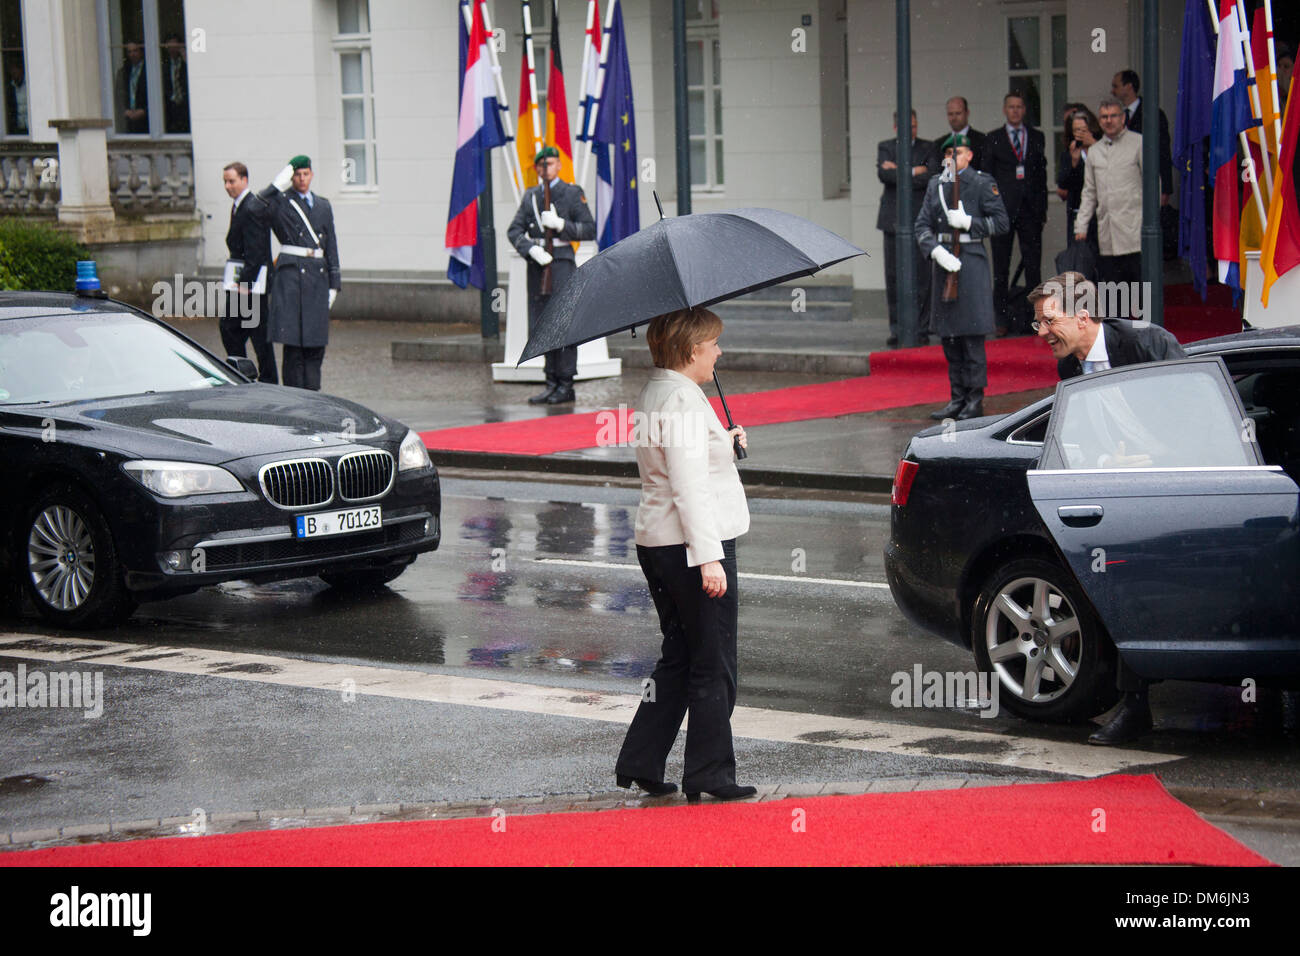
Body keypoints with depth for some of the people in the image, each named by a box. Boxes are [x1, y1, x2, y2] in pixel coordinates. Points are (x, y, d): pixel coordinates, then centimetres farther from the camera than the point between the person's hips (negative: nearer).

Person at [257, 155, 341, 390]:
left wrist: (333, 283, 10)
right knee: (293, 341, -7)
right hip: (291, 275, -5)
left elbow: (331, 245, 17)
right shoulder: (281, 202, 2)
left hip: (318, 276, 5)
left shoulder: (323, 206, 16)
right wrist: (279, 183, -19)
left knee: (316, 344, 6)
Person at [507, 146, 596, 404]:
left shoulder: (572, 193, 3)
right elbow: (514, 231, 7)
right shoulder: (530, 196, 15)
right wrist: (531, 249, -10)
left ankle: (566, 385, -4)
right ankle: (552, 383, 11)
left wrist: (560, 224, -14)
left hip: (561, 261, -5)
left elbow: (590, 230, -1)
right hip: (537, 264, 5)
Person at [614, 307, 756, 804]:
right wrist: (708, 557, -24)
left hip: (656, 542, 10)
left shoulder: (653, 395, 14)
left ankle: (640, 763, 17)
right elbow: (688, 488, -22)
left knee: (679, 658, 17)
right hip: (691, 545, -10)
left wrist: (723, 445, 18)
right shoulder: (682, 400, -17)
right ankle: (709, 773, 5)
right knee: (713, 665, 0)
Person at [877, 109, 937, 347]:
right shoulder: (885, 147, 12)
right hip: (893, 219, 1)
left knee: (921, 277, -3)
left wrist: (899, 172, -7)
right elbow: (883, 174, -6)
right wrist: (912, 173, -9)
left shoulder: (927, 148, 9)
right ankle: (897, 329, 8)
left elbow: (932, 176, -8)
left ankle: (921, 329, 3)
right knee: (894, 277, 1)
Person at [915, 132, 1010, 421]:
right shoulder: (936, 185, 12)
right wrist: (936, 251, -10)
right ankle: (958, 398, 17)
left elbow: (1001, 222, -4)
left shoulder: (982, 183, -2)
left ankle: (975, 400, 1)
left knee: (972, 335, -5)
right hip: (943, 261, 5)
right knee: (949, 336, 9)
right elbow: (922, 226, 7)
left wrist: (968, 222, -15)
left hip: (971, 260, -5)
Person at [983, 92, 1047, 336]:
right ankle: (1001, 318, 8)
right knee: (1001, 266, 3)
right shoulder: (993, 139, 7)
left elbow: (1042, 172, 11)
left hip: (1030, 208, 1)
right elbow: (986, 175, 4)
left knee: (1033, 264, 0)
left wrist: (1042, 206, 4)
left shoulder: (1037, 137, 12)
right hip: (1002, 209, -1)